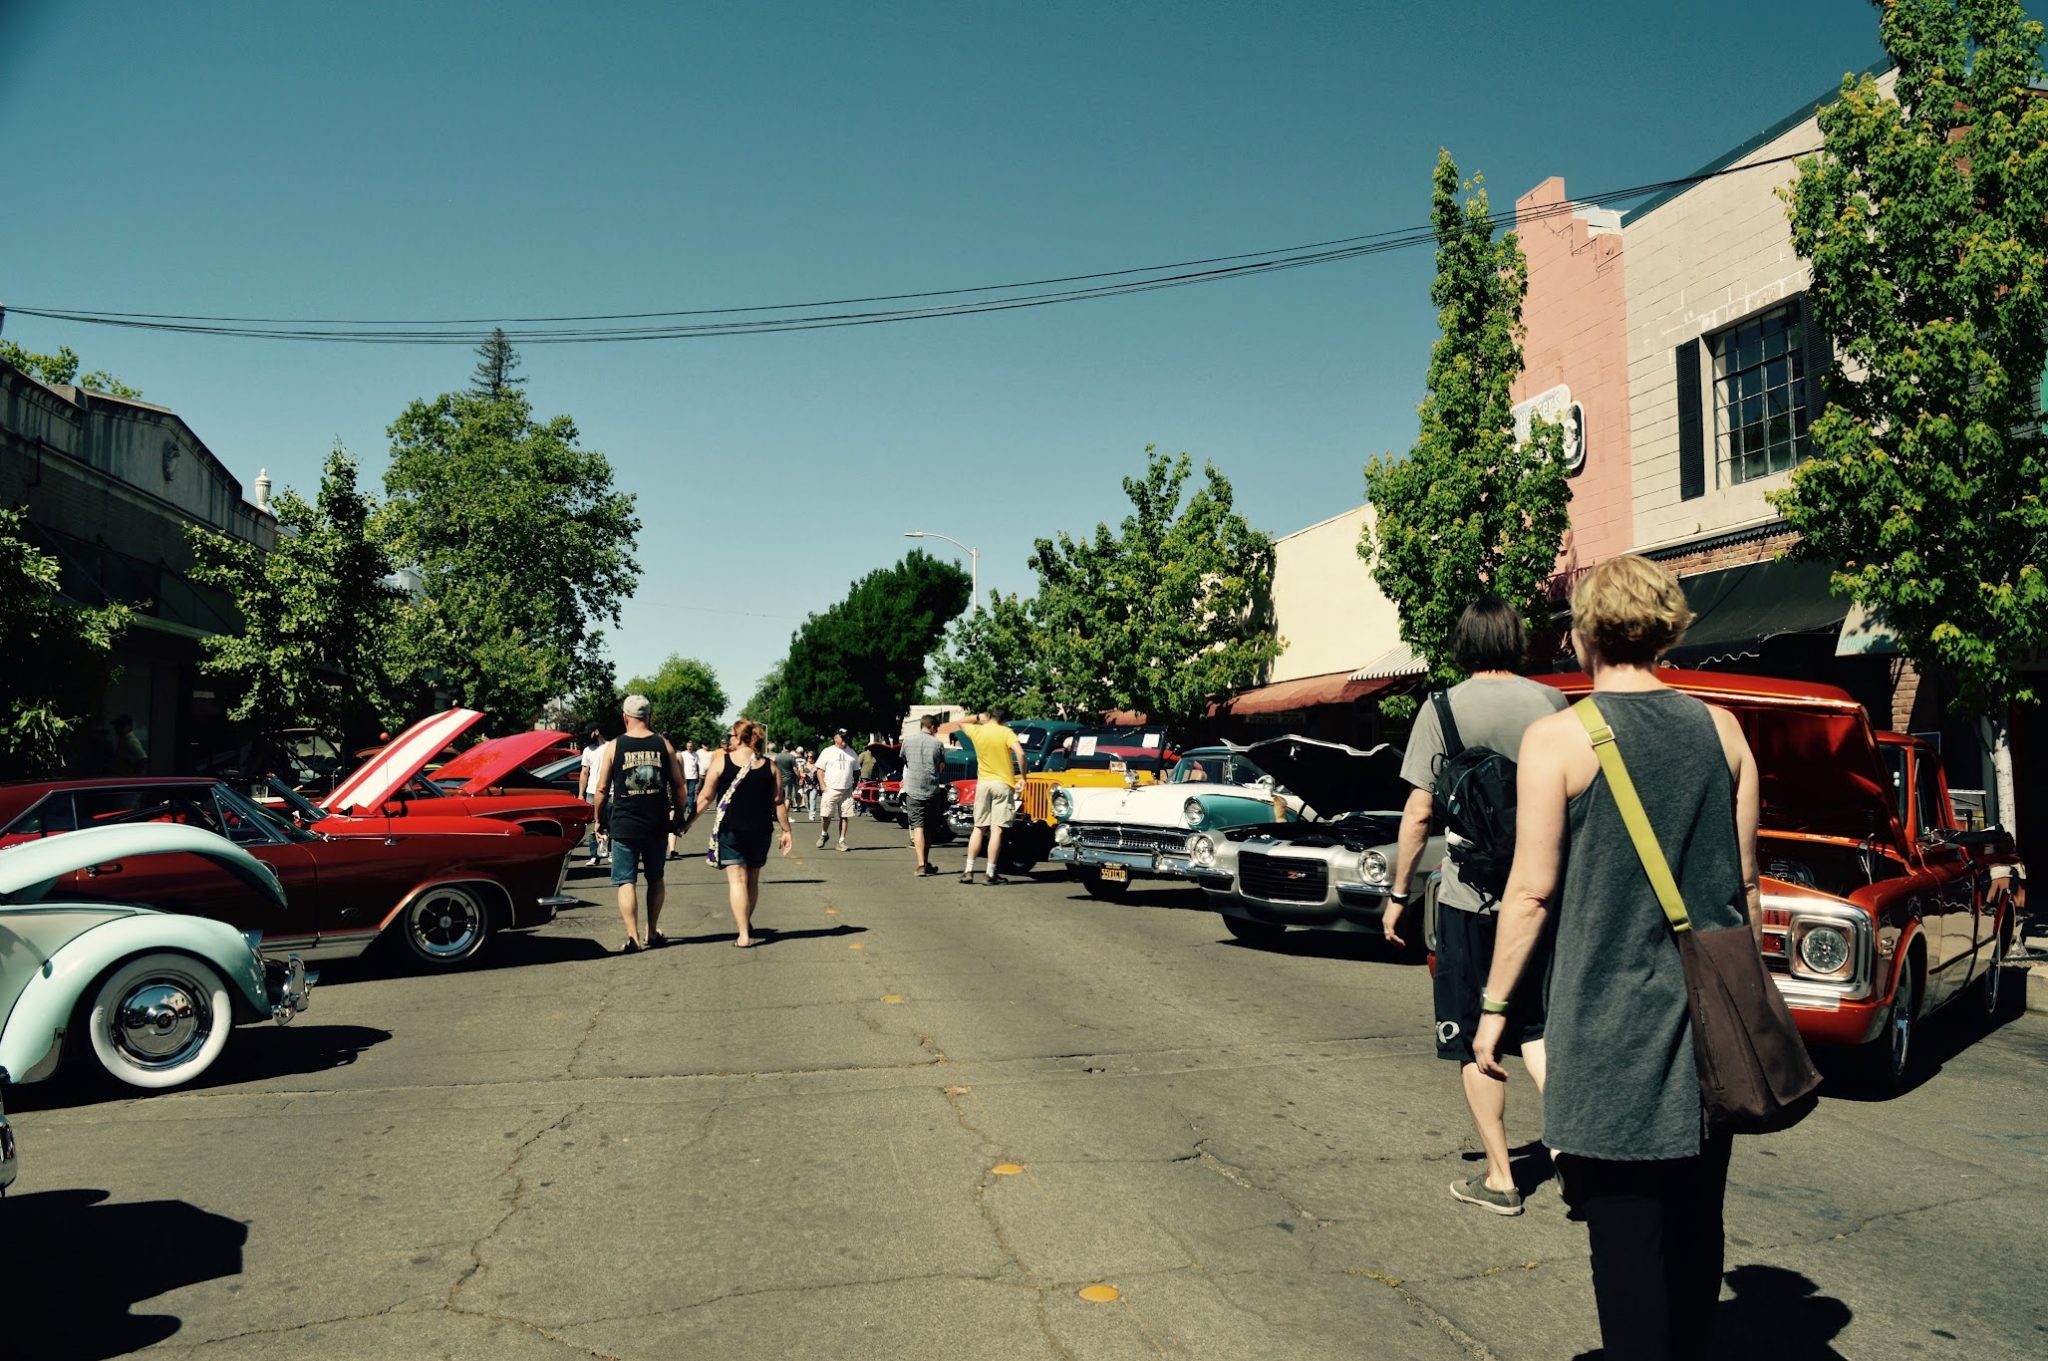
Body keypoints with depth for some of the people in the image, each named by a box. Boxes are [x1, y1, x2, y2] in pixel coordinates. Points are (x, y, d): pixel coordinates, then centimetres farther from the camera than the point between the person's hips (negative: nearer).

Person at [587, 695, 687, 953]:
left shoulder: (614, 746, -3)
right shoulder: (663, 744, 0)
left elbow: (602, 788, -1)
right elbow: (678, 784, 3)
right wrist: (678, 815, 15)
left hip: (624, 825, -2)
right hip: (657, 825, 2)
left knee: (626, 881, 4)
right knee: (655, 878, 17)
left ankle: (633, 937, -3)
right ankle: (653, 933, 22)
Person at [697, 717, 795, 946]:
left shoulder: (721, 761, -4)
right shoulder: (769, 766, 2)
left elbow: (706, 797, -3)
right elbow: (779, 801, 4)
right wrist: (787, 831, 11)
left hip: (730, 830, -3)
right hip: (760, 830, 3)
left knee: (737, 879, -2)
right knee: (752, 879, 18)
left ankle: (743, 934, -10)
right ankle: (746, 925, 32)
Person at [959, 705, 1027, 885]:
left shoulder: (976, 731, 4)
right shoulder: (1006, 732, -7)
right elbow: (1020, 753, -20)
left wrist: (978, 717, 32)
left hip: (983, 783, 4)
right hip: (1003, 784, -4)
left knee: (979, 828, 12)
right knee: (996, 830, -3)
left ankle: (968, 871, 8)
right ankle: (990, 874, -4)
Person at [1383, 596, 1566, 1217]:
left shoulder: (1444, 709, -8)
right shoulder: (1552, 703, 1)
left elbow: (1418, 814, -8)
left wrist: (1400, 893, 2)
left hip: (1470, 897, -4)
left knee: (1475, 1045, 9)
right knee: (1535, 1028, 18)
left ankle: (1499, 1179, 14)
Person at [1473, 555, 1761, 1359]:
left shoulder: (1558, 739, -10)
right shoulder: (1720, 731, 4)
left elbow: (1532, 890, -11)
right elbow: (1745, 883, 9)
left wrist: (1495, 1007, -3)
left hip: (1612, 1017, -5)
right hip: (1710, 1020, 5)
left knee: (1625, 1225, 2)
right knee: (1695, 1218, 17)